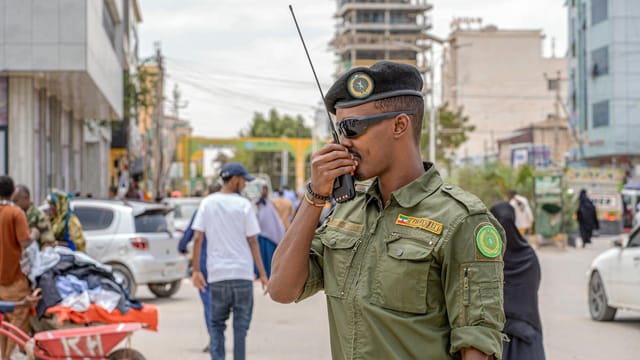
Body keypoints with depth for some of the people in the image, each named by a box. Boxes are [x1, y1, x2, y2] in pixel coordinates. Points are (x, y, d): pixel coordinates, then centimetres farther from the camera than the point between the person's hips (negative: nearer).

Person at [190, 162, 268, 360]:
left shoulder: (207, 203, 3)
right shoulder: (243, 205, -3)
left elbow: (197, 238, -2)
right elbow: (252, 241, -4)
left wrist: (196, 270, 4)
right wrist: (262, 273, 2)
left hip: (217, 274, 2)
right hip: (242, 272, -2)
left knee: (217, 323, 12)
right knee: (241, 323, 7)